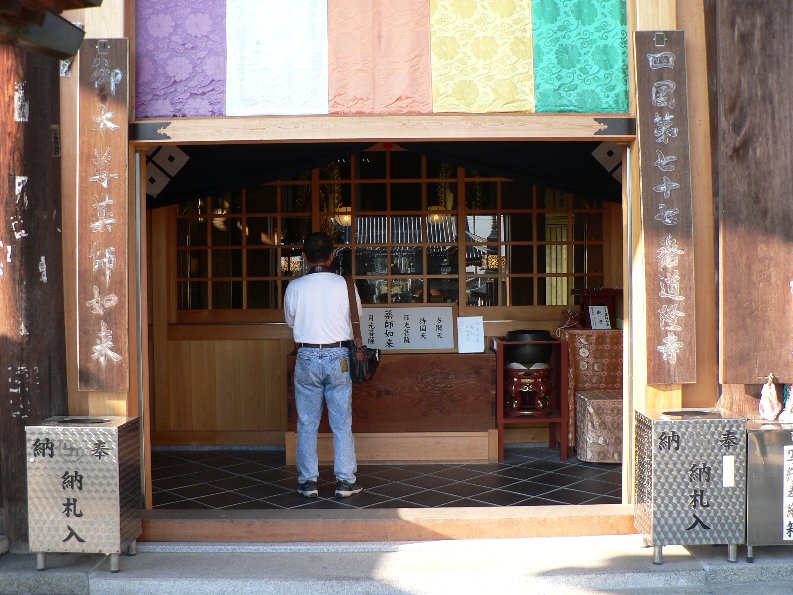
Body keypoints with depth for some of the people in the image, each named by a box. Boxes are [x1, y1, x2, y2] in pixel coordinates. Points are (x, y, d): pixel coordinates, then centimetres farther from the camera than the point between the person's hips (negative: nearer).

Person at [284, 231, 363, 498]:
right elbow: (357, 319, 7)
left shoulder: (294, 287, -4)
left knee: (307, 424, 9)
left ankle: (308, 481, 11)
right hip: (338, 357, 0)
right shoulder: (344, 285, -6)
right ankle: (345, 481, 11)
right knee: (342, 423, 7)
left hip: (307, 357, 0)